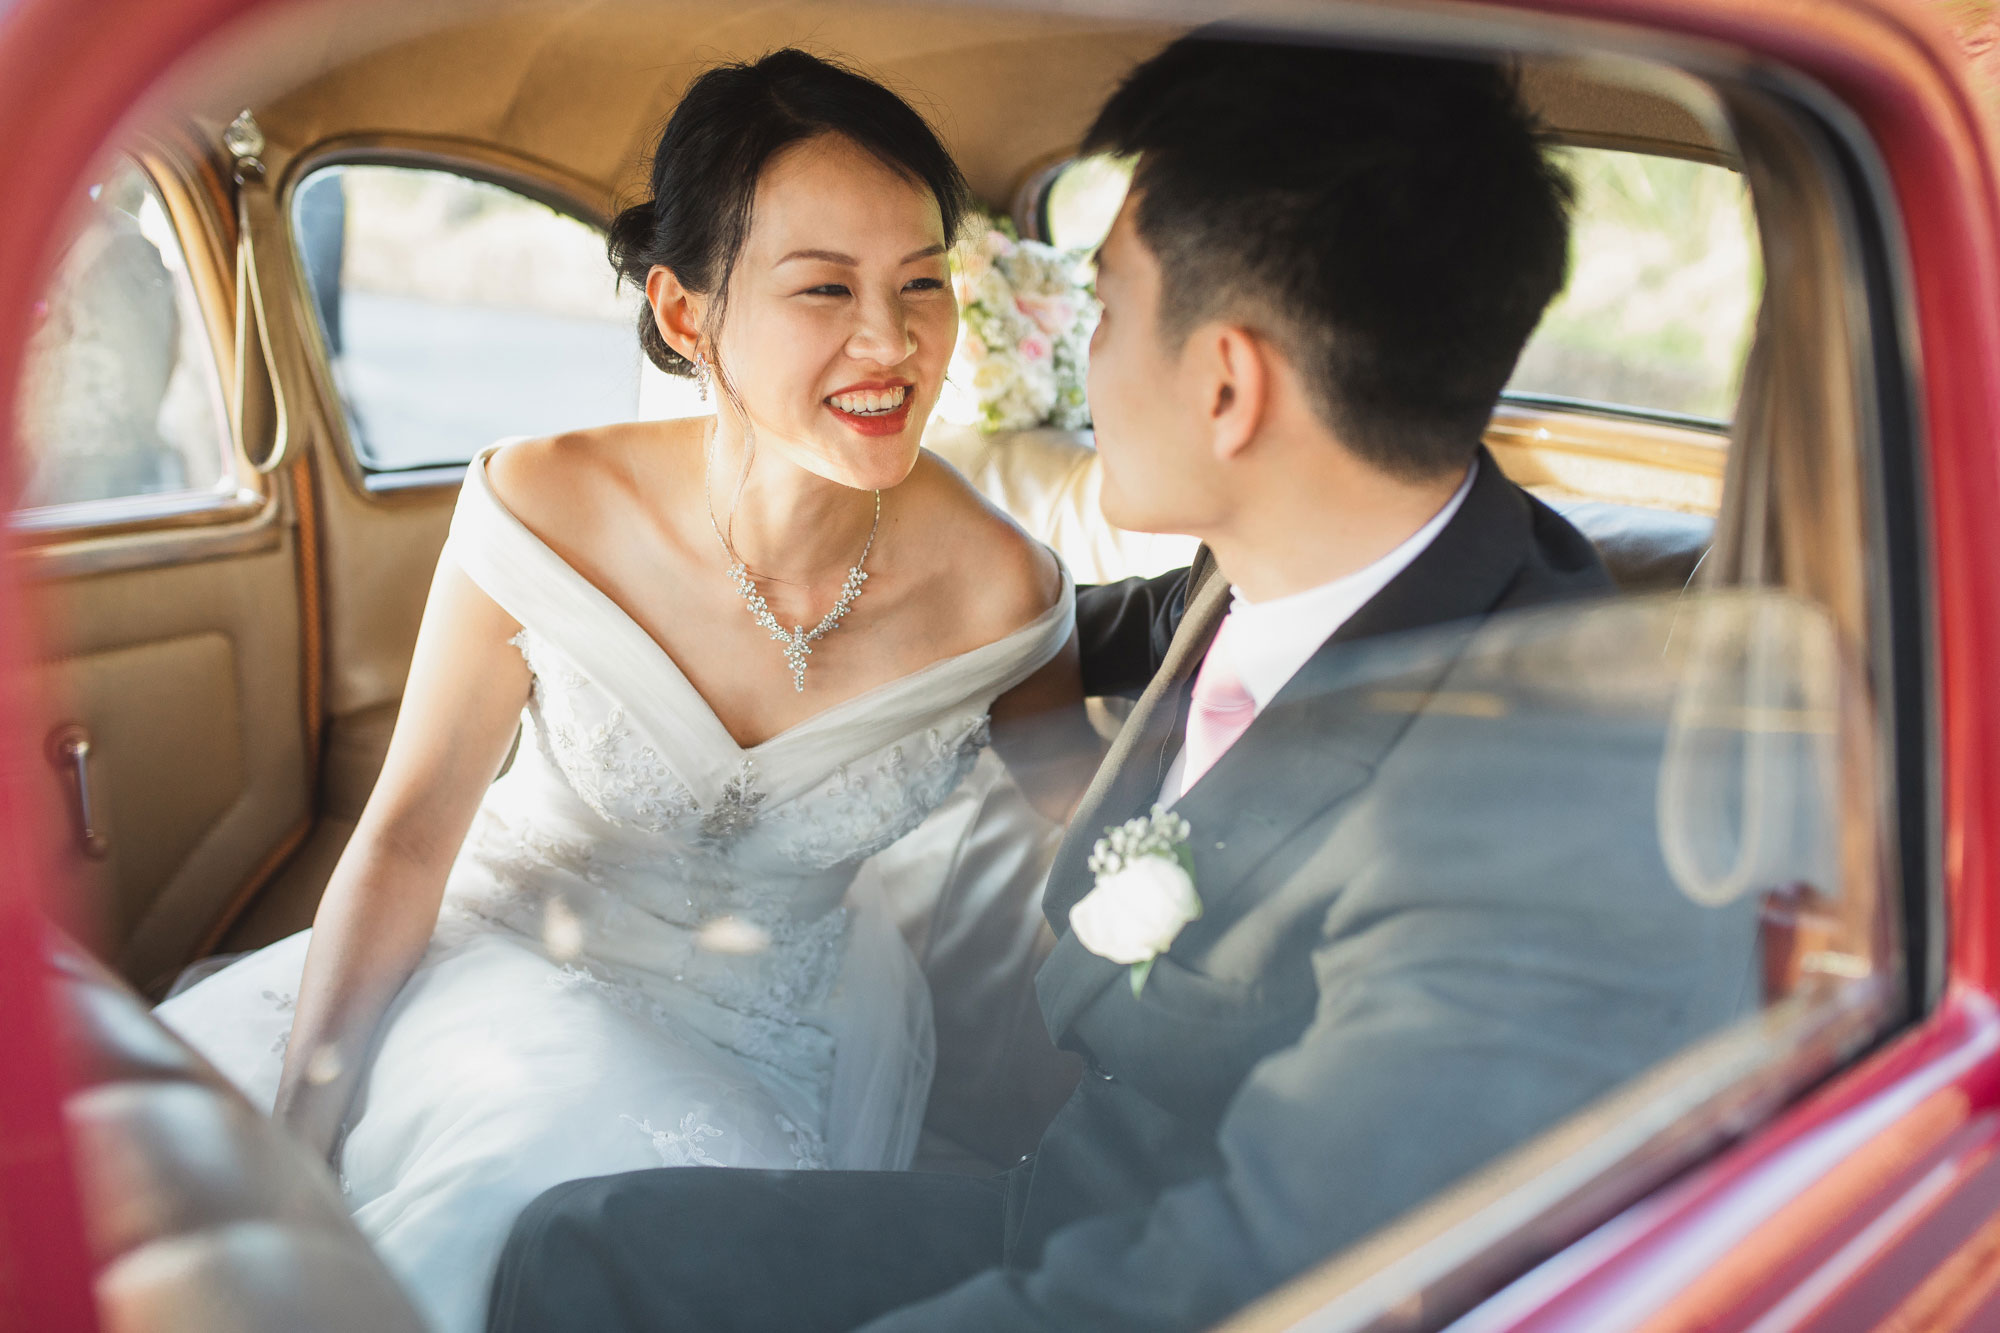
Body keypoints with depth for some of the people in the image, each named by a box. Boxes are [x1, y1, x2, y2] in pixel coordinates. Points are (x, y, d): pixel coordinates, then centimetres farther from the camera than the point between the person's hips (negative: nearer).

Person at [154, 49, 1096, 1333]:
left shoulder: (999, 591, -18)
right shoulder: (547, 508, -20)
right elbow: (406, 836, -14)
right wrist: (291, 1154, -20)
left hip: (748, 1047, 0)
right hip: (503, 951, 1)